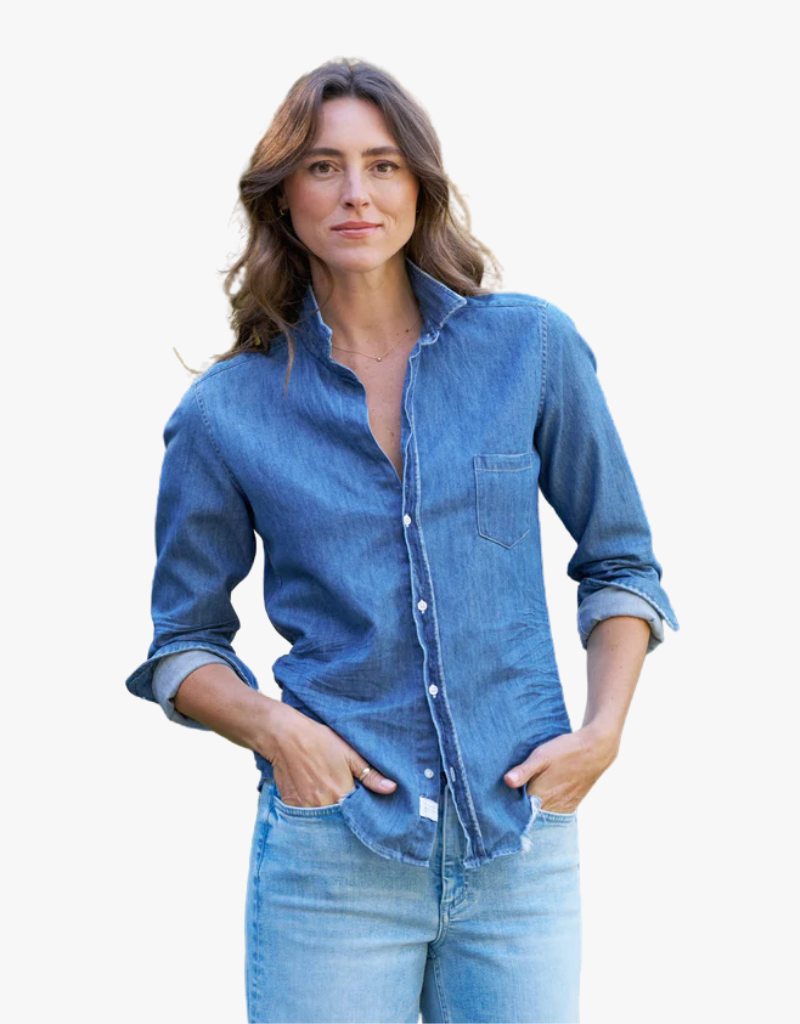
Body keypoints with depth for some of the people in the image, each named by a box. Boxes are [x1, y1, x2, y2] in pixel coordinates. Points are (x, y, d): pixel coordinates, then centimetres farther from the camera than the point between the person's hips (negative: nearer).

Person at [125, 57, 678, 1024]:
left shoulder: (532, 346, 1)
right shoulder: (226, 411, 0)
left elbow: (619, 559, 10)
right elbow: (182, 643, 8)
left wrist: (603, 729, -2)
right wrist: (270, 727, -10)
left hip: (524, 845, 1)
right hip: (331, 855, -1)